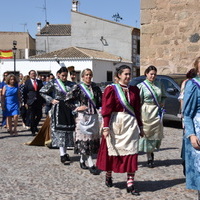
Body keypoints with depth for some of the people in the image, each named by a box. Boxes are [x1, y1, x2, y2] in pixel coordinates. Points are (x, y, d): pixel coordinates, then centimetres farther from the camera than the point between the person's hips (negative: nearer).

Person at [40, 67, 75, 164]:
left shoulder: (70, 84, 9)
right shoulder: (53, 83, -3)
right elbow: (42, 92, 1)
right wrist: (51, 100, -6)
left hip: (69, 108, 5)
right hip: (58, 108, -5)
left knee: (68, 130, 7)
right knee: (60, 130, -9)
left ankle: (65, 152, 18)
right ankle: (62, 155, -10)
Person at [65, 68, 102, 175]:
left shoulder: (95, 88, 9)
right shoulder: (78, 87, -3)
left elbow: (100, 102, 11)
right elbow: (68, 100, -3)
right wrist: (76, 108, -9)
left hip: (94, 116, 5)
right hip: (83, 116, -5)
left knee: (93, 139, 9)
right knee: (85, 139, -7)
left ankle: (82, 161, 25)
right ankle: (91, 165, -6)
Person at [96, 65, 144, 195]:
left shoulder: (134, 90, 9)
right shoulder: (112, 89, -4)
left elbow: (137, 110, 13)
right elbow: (106, 110, -7)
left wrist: (140, 127, 14)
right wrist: (106, 127, -13)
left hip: (131, 124, 3)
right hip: (115, 123, -3)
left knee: (131, 153, -2)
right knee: (112, 151, 9)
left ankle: (130, 184, 2)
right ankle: (108, 176, 34)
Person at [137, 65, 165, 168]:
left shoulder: (158, 85, 10)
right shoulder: (141, 86, -4)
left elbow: (163, 96, 25)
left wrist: (162, 103, 5)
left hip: (157, 113, 4)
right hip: (147, 113, -4)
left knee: (157, 133, 6)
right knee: (148, 133, 1)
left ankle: (151, 151, 31)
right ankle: (149, 158, 12)